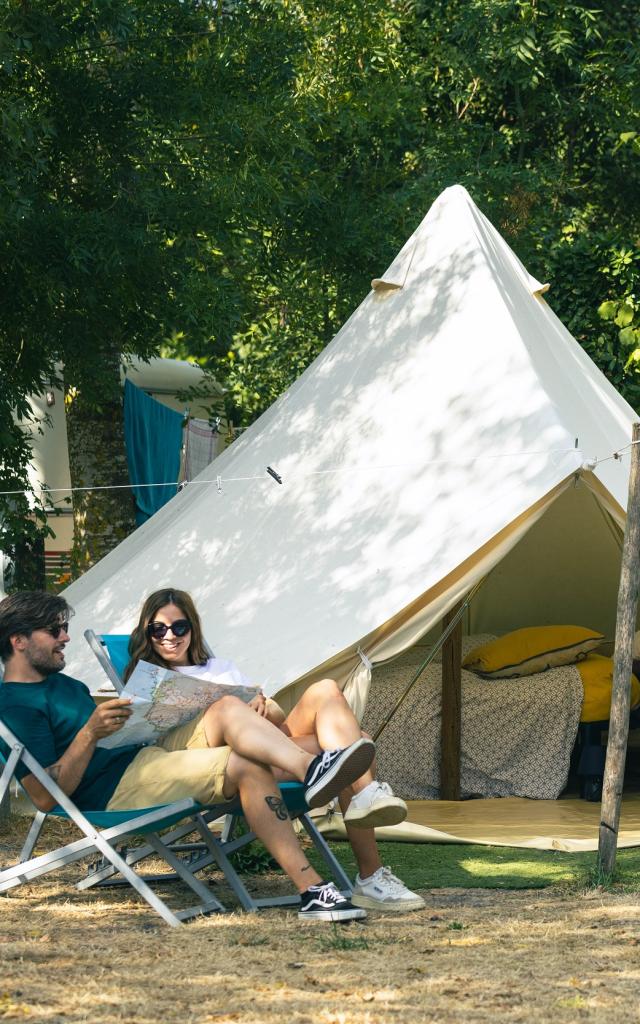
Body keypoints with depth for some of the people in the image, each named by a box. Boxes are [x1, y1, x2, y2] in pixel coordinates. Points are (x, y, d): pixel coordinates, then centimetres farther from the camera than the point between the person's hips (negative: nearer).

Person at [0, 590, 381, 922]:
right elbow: (45, 797, -17)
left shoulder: (64, 684, 25)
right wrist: (90, 733, -25)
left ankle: (311, 768, -37)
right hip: (113, 791, -10)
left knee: (228, 708, -13)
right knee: (247, 767, -25)